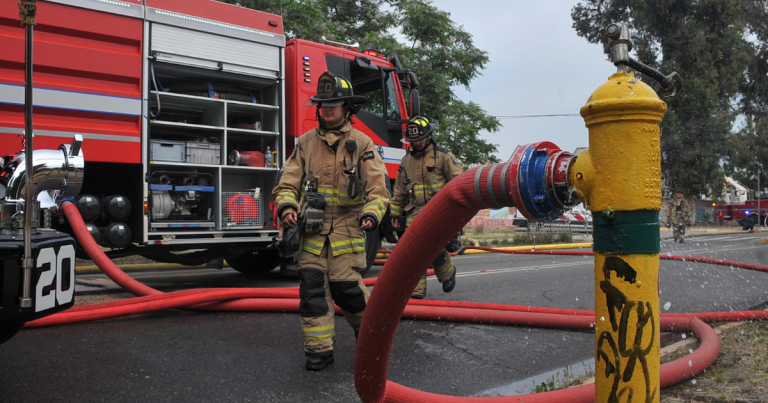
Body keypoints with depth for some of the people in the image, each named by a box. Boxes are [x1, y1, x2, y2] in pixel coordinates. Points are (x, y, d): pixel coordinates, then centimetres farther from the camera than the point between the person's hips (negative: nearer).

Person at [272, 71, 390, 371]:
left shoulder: (361, 144, 1)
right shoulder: (305, 143, 10)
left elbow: (377, 187, -5)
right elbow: (289, 181, 7)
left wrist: (371, 214, -24)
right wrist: (287, 206, -13)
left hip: (347, 226, -3)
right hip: (312, 228, 3)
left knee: (345, 285, -5)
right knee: (312, 285, -2)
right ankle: (319, 349, 9)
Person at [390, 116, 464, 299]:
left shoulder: (443, 155, 2)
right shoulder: (406, 160, 16)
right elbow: (399, 190, 22)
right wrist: (395, 213, 22)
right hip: (415, 212, 4)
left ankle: (448, 274, 23)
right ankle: (416, 291, 2)